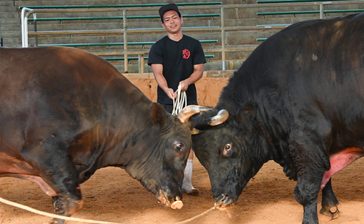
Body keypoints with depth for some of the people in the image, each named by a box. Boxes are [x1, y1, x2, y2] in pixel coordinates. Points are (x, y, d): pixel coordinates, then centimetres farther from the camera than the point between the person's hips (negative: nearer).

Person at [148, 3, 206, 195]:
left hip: (189, 99, 2)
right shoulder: (158, 47, 0)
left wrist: (187, 82, -19)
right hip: (166, 101, -2)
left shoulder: (193, 45, 7)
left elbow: (199, 70, 3)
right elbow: (158, 73, -11)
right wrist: (167, 90, -30)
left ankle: (186, 183, 12)